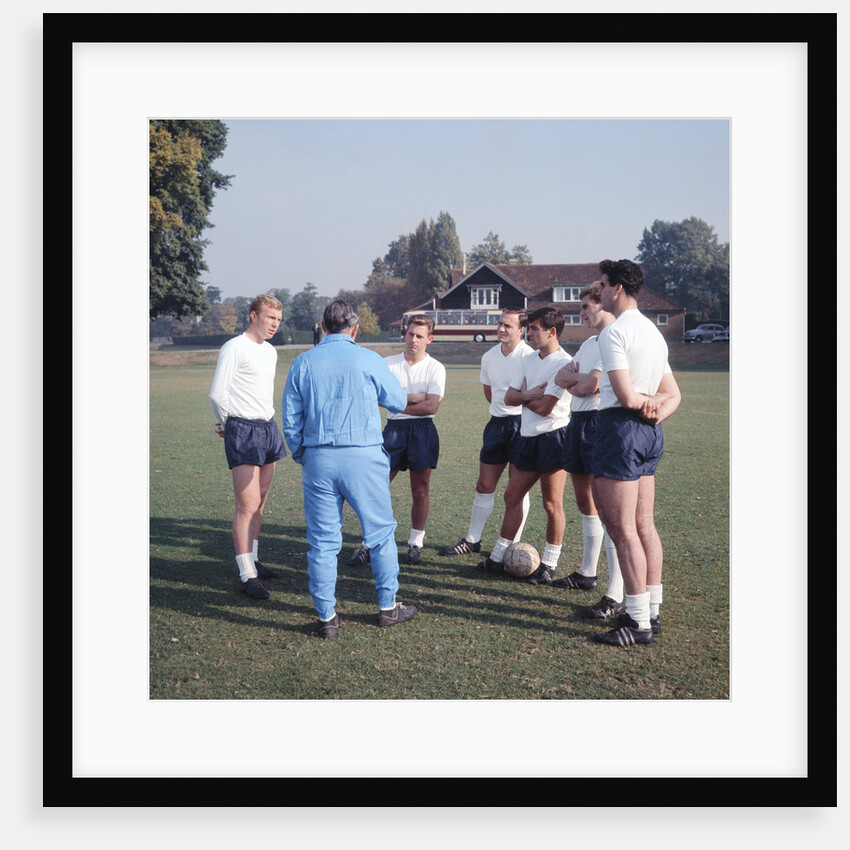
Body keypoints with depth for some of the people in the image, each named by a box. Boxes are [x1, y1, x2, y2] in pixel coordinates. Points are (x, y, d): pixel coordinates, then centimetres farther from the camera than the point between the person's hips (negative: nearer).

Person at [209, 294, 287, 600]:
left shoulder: (270, 351, 17)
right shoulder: (234, 348, -8)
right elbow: (217, 393, -11)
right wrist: (227, 423, 4)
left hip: (268, 427, 8)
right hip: (243, 431, -8)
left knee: (259, 502, 12)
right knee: (247, 506, -9)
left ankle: (252, 561, 23)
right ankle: (247, 576, -5)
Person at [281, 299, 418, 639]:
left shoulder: (302, 363, 4)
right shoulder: (368, 360, -3)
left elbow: (291, 421, 6)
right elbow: (398, 402, 10)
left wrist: (301, 457, 19)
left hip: (318, 459, 2)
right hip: (363, 458, -2)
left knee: (322, 541, 8)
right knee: (381, 533, 12)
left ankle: (326, 617, 13)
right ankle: (388, 607, 21)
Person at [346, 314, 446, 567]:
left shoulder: (435, 368, 1)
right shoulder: (388, 363, 6)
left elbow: (431, 406, -10)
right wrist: (415, 397, -12)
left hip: (423, 431, -1)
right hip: (394, 429, 1)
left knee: (420, 490, 5)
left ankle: (415, 544, 18)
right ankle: (369, 543, 7)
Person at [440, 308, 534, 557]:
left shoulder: (530, 356, -12)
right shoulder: (489, 357, 9)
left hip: (521, 423, -6)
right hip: (496, 423, 6)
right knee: (484, 485, 9)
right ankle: (472, 539, 19)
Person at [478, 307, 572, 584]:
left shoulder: (563, 364, -13)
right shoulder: (529, 360, 13)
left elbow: (544, 407, -18)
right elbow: (508, 397, 9)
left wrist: (523, 396, 0)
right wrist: (529, 394, -10)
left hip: (553, 436, -9)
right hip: (528, 437, 9)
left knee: (552, 504, 0)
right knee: (512, 496, 11)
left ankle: (548, 565, 11)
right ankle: (497, 558, 20)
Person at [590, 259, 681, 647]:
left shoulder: (614, 331, -13)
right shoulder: (653, 332, 17)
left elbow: (626, 397, -21)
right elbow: (673, 394, 19)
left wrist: (643, 402, -1)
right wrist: (656, 410, 0)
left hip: (621, 427, -10)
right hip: (649, 432, 10)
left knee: (623, 529, -6)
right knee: (644, 525, 13)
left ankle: (638, 622, -3)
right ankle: (652, 611, 21)